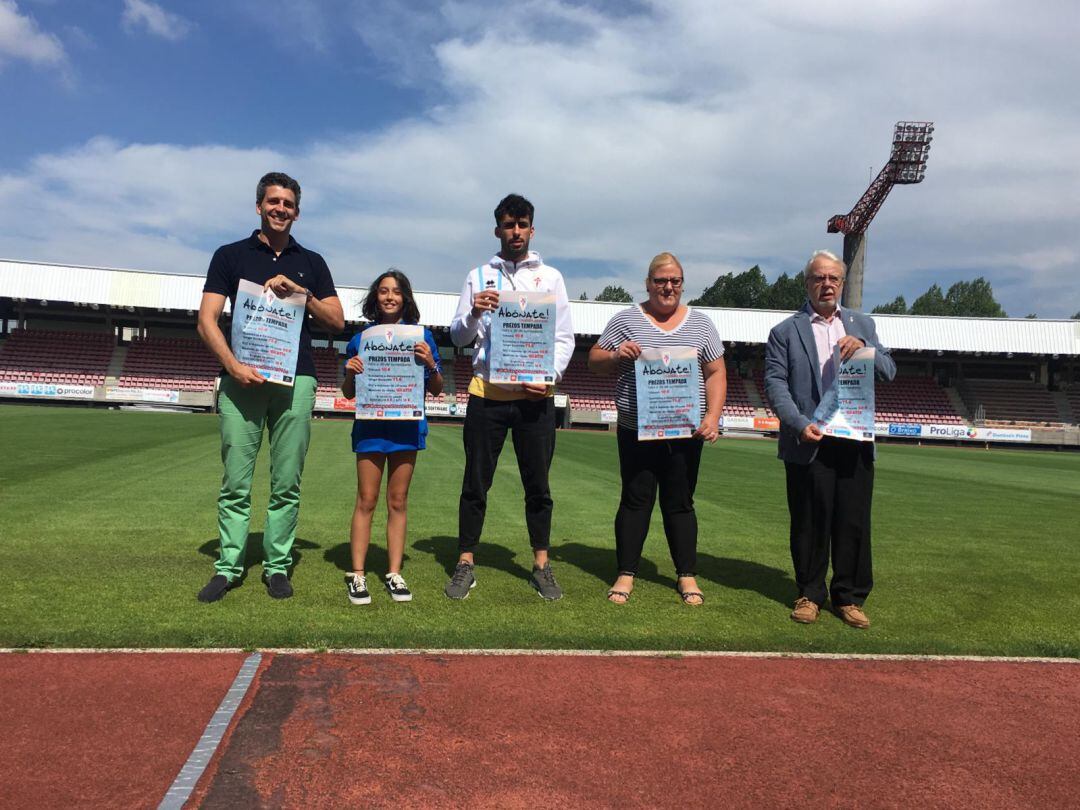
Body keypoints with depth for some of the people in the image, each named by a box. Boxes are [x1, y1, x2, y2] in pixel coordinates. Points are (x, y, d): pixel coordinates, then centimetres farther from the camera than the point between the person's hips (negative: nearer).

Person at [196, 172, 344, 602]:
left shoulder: (311, 262, 17)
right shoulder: (230, 255, 11)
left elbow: (336, 321, 11)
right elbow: (207, 321, 2)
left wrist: (301, 292, -5)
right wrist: (232, 365, -14)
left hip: (295, 381, 1)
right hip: (242, 378, -1)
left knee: (287, 484, 2)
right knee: (235, 482, -1)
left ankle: (277, 566, 11)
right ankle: (228, 567, 8)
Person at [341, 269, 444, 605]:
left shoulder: (420, 336, 5)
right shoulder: (362, 338, 6)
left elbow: (436, 390, 6)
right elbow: (349, 393, 12)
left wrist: (430, 363, -12)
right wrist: (350, 371, -9)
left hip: (407, 426, 0)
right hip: (370, 425, 0)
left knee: (398, 501, 7)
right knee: (366, 501, 1)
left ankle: (394, 573, 14)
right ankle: (357, 574, 8)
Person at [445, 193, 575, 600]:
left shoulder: (550, 276, 9)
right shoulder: (479, 276, 10)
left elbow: (565, 337, 6)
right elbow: (458, 337, 7)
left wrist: (550, 376, -10)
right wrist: (474, 314, -13)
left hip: (535, 395, 0)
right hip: (487, 391, 0)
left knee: (538, 484, 6)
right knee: (476, 482, 4)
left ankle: (541, 565, 17)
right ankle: (465, 565, 14)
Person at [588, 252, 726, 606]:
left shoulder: (700, 323, 8)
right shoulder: (626, 319, 3)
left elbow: (716, 373, 6)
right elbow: (594, 361, 7)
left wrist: (712, 416, -8)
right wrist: (615, 355, -15)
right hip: (636, 430, -1)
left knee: (680, 502, 8)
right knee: (635, 499, 4)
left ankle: (687, 575, 17)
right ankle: (626, 573, 13)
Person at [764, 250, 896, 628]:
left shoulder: (862, 324, 16)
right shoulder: (785, 331, 5)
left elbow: (889, 371, 11)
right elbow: (775, 383, -3)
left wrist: (864, 349, -10)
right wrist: (800, 424, -17)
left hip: (855, 443, 3)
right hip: (809, 444, -2)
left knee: (854, 523, 6)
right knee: (809, 524, 5)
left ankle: (850, 597, 19)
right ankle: (810, 594, 20)